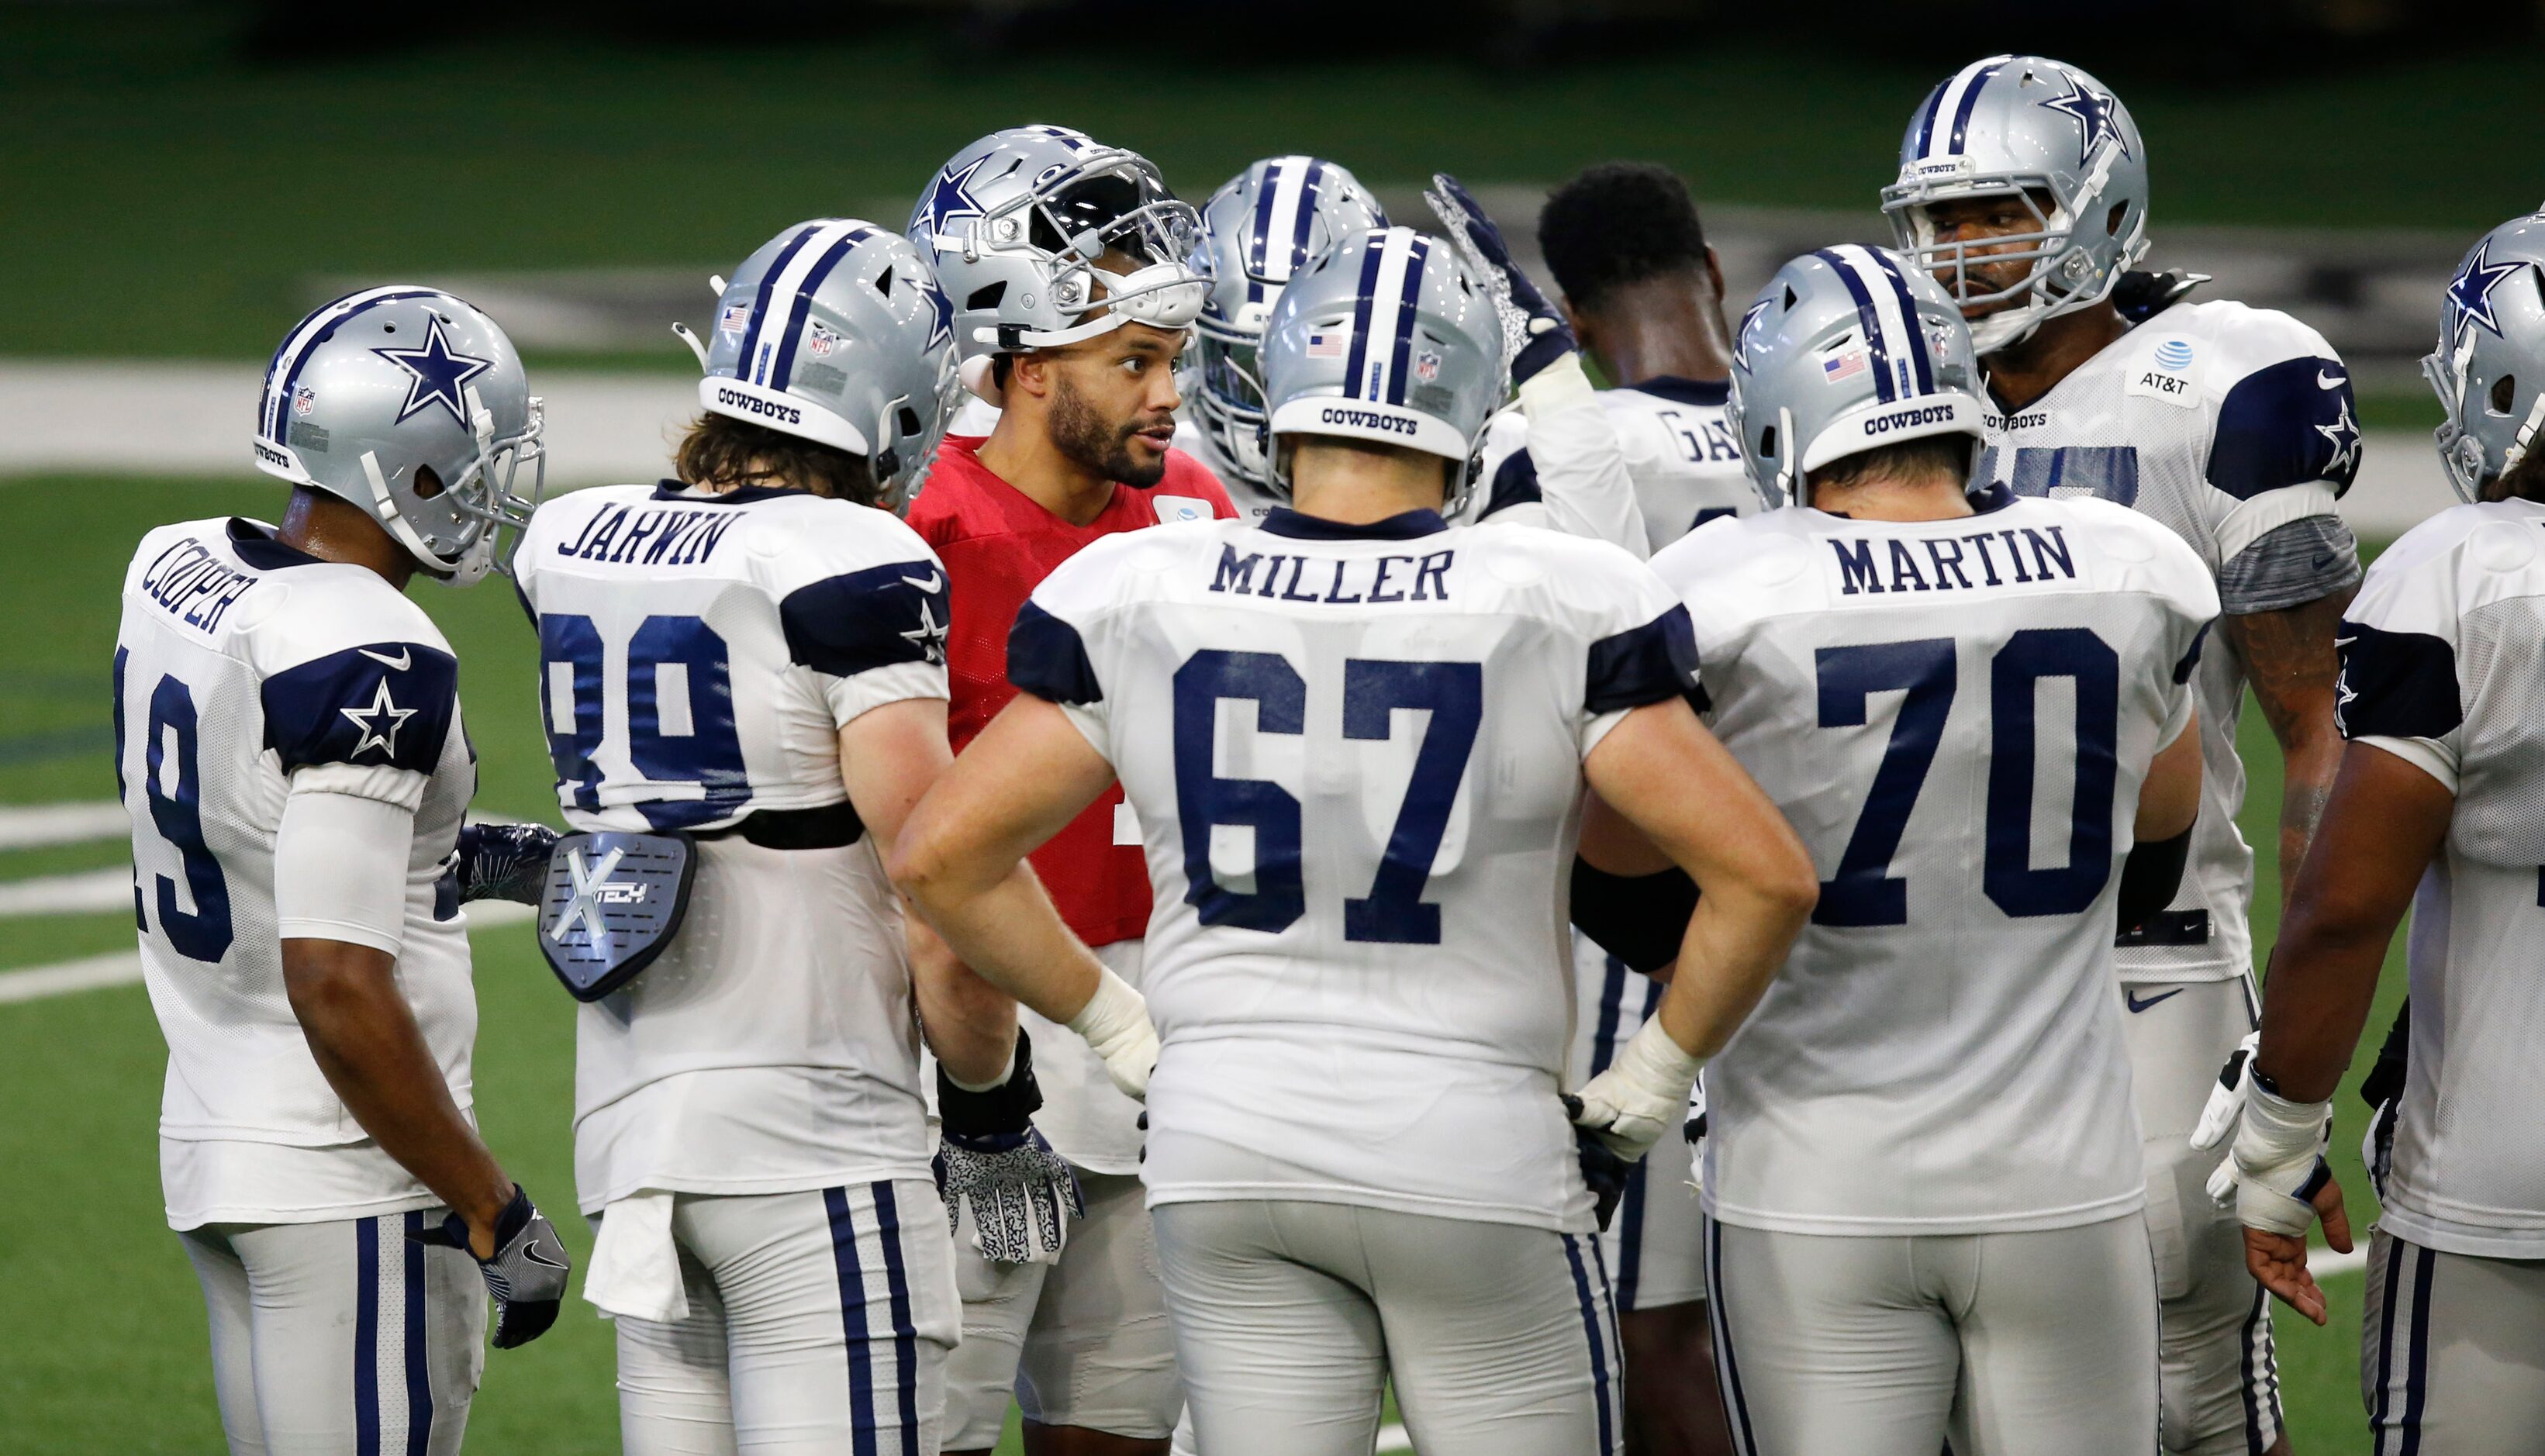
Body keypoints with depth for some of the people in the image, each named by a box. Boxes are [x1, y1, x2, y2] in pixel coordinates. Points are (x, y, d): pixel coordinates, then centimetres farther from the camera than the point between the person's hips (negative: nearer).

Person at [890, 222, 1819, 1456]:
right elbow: (1763, 874, -9)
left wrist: (1110, 1022, 13)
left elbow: (941, 858, 3)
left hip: (1225, 1146, 2)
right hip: (1476, 1150, -2)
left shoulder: (1137, 600, 0)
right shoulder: (1555, 610, -7)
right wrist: (1655, 1076, 5)